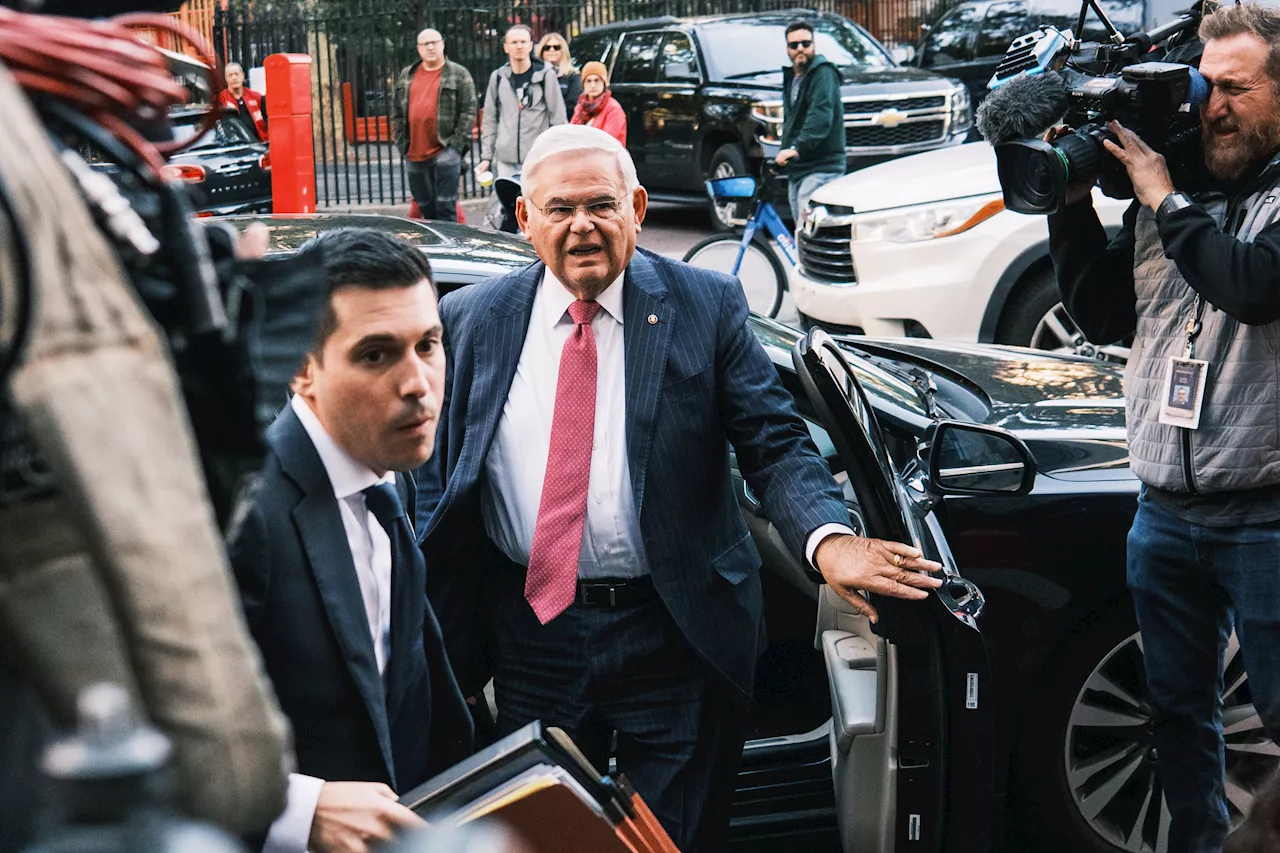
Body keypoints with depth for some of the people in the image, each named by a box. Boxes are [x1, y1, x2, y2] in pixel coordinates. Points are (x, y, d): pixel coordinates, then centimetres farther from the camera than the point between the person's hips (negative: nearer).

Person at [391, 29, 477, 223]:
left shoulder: (459, 74, 1)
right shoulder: (406, 76, 15)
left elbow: (469, 112, -4)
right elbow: (396, 114, 16)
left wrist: (456, 145, -11)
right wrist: (402, 145, 6)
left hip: (444, 152, -5)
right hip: (414, 156, 5)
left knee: (446, 208, -10)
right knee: (425, 207, 12)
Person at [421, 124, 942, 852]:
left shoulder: (707, 306, -3)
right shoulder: (471, 320, 2)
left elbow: (778, 444, -7)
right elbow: (439, 467, 6)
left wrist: (828, 538, -26)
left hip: (677, 635, -1)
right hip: (531, 626, 2)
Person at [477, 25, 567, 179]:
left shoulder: (545, 75, 0)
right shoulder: (498, 77, 8)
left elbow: (558, 118, 1)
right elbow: (490, 120, 13)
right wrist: (486, 156, 9)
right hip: (505, 162, 3)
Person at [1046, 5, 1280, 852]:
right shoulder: (1176, 192, 10)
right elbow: (1102, 314, 12)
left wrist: (1165, 200, -16)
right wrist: (1074, 204, 2)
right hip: (1166, 511, 6)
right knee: (1181, 708, 18)